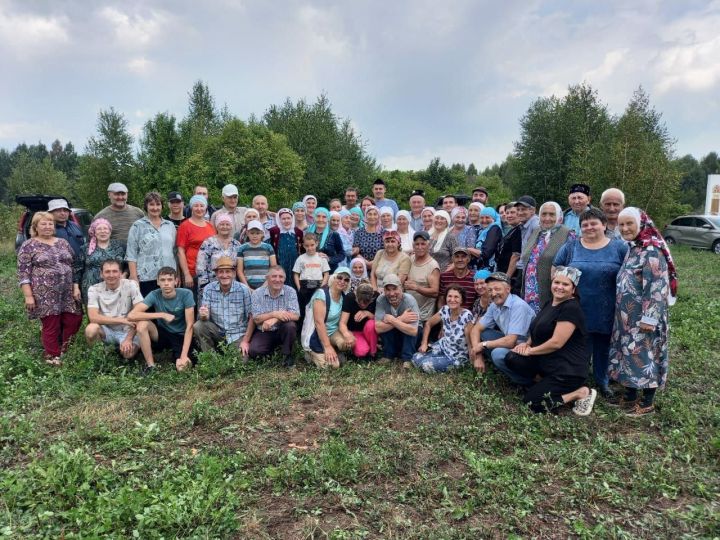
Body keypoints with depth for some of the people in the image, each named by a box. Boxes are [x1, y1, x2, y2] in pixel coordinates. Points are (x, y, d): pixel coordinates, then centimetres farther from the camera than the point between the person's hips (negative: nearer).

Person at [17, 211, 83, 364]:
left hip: (67, 293, 5)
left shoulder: (63, 243, 13)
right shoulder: (28, 246, 0)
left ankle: (65, 350, 23)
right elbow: (23, 273, -5)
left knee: (73, 321, 3)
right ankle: (53, 357, 12)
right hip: (45, 295, -4)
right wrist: (28, 296, -11)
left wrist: (76, 287, 6)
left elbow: (75, 266, 14)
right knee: (51, 326, -1)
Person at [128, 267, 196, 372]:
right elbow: (131, 316, -26)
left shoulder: (186, 294, -18)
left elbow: (189, 326, -18)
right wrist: (162, 315, -29)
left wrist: (184, 356, -24)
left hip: (182, 336, -1)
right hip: (163, 333, 1)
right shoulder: (154, 295, -14)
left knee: (182, 367, -25)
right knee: (142, 324, -27)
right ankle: (151, 366, -14)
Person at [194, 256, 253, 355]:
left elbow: (251, 317, -8)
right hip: (218, 331, 3)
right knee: (198, 326, -22)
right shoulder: (208, 289, -5)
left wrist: (246, 340, -11)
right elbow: (204, 317, -6)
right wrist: (203, 315, -30)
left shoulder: (243, 289, -11)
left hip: (238, 334, -3)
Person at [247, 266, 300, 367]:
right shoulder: (257, 293, -7)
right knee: (253, 352, -24)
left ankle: (287, 354, -6)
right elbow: (256, 319, -11)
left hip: (282, 330, 0)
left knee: (290, 325, -32)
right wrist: (274, 314, -27)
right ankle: (274, 347, 10)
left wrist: (274, 319, -31)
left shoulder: (290, 291, -9)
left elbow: (295, 316, -18)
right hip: (263, 332, 1)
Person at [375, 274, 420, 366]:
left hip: (410, 338, -2)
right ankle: (388, 355, -5)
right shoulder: (381, 300, -21)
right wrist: (401, 319, -34)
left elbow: (413, 331, -39)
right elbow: (378, 328, -31)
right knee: (383, 326, -24)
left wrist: (392, 320, -35)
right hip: (391, 340, 3)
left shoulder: (410, 301, -28)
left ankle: (407, 358, -16)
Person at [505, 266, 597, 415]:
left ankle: (581, 392, -2)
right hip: (545, 361, 8)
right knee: (512, 359, -12)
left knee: (532, 402, -13)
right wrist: (527, 344, 1)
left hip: (567, 370, -8)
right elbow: (538, 330, 22)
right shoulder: (549, 303, 11)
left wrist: (530, 350, -10)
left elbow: (556, 343, -23)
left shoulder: (571, 308, -18)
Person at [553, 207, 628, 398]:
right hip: (577, 310, 0)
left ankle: (602, 381, 30)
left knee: (603, 347, 12)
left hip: (606, 312, 0)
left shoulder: (619, 247, 1)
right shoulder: (570, 247, 3)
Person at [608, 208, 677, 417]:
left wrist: (649, 318, -23)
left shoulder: (652, 250, -18)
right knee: (629, 354, 15)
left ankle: (648, 403, 15)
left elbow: (656, 287, -22)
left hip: (642, 317, -9)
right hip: (627, 316, 9)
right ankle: (630, 395, 28)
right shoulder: (633, 248, 10)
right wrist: (621, 314, 19)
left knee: (644, 355, 1)